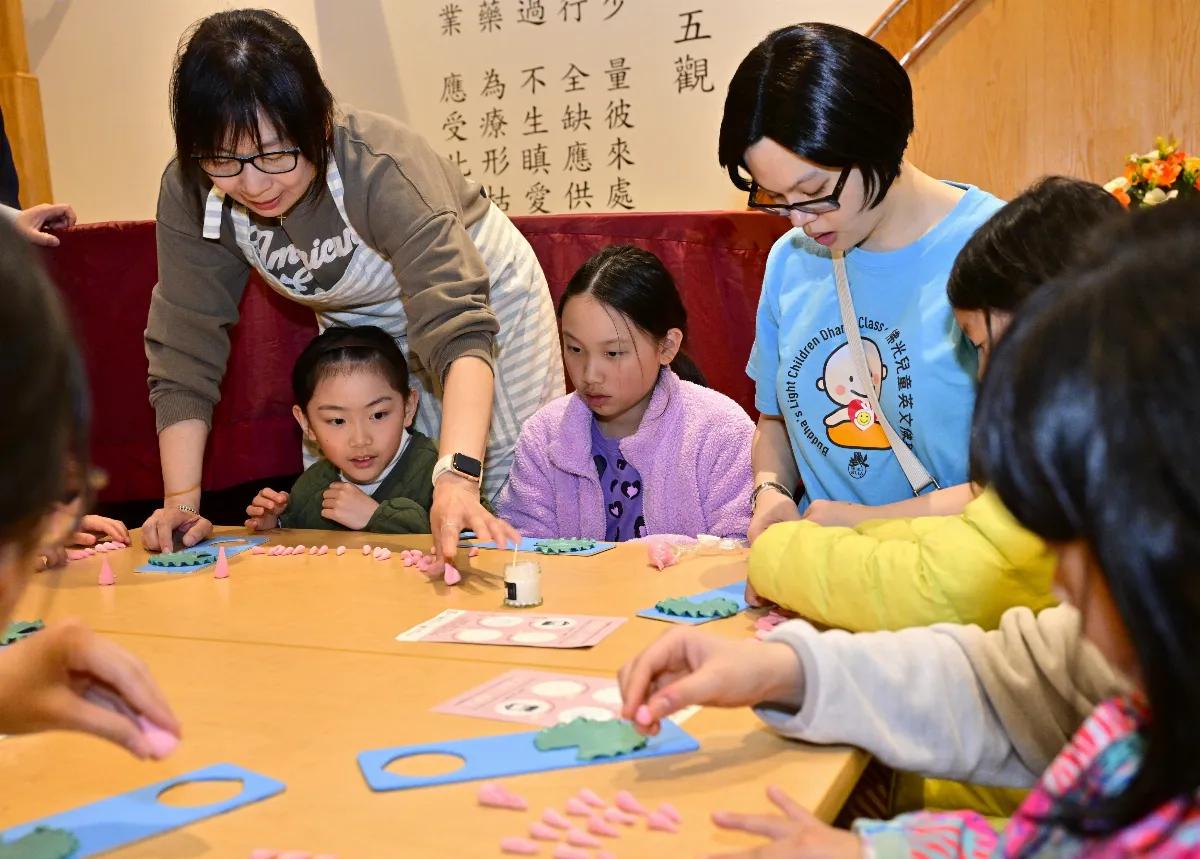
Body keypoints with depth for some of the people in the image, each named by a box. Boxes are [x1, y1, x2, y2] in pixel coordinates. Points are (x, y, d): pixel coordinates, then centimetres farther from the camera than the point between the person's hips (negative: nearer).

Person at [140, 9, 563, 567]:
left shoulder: (382, 169, -38)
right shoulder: (189, 192, -24)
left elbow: (457, 329, -47)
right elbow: (184, 351, -20)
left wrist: (457, 478, -62)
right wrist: (182, 502, -29)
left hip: (483, 296, -4)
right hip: (358, 325, 4)